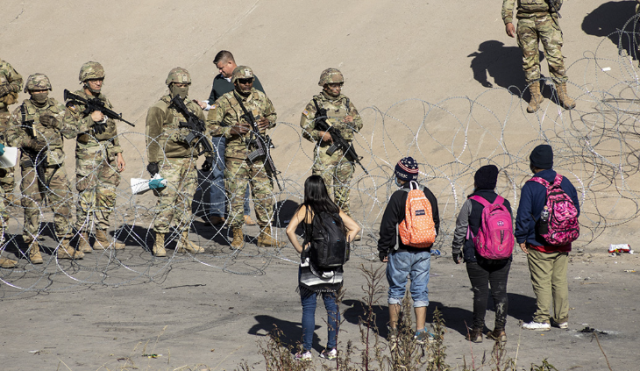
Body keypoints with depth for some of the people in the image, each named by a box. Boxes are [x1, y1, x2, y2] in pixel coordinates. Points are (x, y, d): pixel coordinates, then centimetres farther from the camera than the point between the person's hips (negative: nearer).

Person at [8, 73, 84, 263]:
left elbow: (72, 132, 6)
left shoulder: (57, 108, 8)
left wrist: (57, 122, -11)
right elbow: (11, 136, -2)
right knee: (32, 206, -2)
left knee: (63, 202, 0)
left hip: (55, 163, 3)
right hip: (31, 164, -2)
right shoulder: (21, 112, 1)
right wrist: (29, 143, -18)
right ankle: (33, 247, 6)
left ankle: (64, 246, 8)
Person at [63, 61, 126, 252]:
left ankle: (101, 238, 16)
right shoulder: (75, 102, -7)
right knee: (86, 197, -4)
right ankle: (83, 240, 3)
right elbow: (68, 128, -16)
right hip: (88, 155, -7)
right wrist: (91, 119, -21)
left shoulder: (103, 100, 14)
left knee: (107, 196, 8)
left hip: (108, 154, 7)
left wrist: (118, 153, 15)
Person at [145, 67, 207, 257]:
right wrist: (152, 161, -14)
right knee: (166, 202, -9)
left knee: (186, 202, 9)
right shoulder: (160, 109, -5)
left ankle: (184, 241, 16)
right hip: (168, 161, -6)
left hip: (189, 161, 6)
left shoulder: (193, 108, 12)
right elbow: (152, 136, -8)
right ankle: (159, 243, -4)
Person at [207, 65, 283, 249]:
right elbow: (211, 126, -4)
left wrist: (268, 122, -1)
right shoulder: (224, 102, -5)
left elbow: (273, 115, 22)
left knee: (265, 195, 5)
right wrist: (231, 130, -18)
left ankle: (265, 235, 15)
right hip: (235, 156, -3)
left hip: (259, 155, 3)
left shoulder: (261, 98, 5)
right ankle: (237, 236, 12)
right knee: (235, 197, 1)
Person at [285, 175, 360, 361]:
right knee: (332, 305, 11)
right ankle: (332, 349, 14)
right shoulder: (334, 209, 3)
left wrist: (299, 249, -9)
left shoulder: (305, 209, -8)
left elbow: (290, 230, -20)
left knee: (308, 308, 3)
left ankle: (306, 351, 5)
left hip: (311, 263, -3)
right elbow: (355, 227, 3)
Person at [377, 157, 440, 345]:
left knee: (396, 289, 9)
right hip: (423, 252, 4)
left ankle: (393, 329, 13)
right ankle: (420, 332, 2)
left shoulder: (398, 197, -12)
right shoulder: (429, 195, 5)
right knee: (420, 291, 6)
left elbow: (388, 227, -10)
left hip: (401, 252, -4)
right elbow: (436, 223, 15)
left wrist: (383, 250, -1)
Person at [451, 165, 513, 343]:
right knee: (500, 292, 9)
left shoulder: (471, 203, -8)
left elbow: (460, 230, -5)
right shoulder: (504, 203, 4)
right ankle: (500, 330, 11)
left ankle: (477, 332, 4)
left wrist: (456, 252, 7)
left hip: (477, 257, -3)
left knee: (480, 293, 0)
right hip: (502, 258, 3)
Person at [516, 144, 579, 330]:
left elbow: (523, 216, -13)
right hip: (563, 245, 5)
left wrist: (521, 238, -1)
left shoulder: (531, 187, -13)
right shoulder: (565, 183, 3)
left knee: (541, 282, 1)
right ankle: (562, 318, 17)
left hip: (539, 245, -5)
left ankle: (542, 320, 4)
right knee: (560, 281, 13)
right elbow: (576, 210, 12)